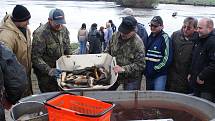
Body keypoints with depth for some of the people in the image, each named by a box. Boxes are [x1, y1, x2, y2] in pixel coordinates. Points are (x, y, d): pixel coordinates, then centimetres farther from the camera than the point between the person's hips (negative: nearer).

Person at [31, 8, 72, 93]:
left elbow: (67, 49, 13)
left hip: (60, 68, 6)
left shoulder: (64, 30, 0)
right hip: (45, 71, -6)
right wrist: (48, 70, -30)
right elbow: (36, 57, -22)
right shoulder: (40, 33, -21)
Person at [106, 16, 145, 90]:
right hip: (114, 74, 6)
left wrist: (123, 69, -31)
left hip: (131, 79, -5)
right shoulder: (116, 35, -5)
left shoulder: (138, 43, -22)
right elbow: (109, 49, 14)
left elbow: (140, 64, -23)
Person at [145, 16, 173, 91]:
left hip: (160, 74, -7)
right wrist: (145, 69, 12)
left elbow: (167, 57, -16)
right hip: (149, 73, 7)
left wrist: (156, 69, -16)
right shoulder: (150, 37, 12)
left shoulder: (165, 38, -10)